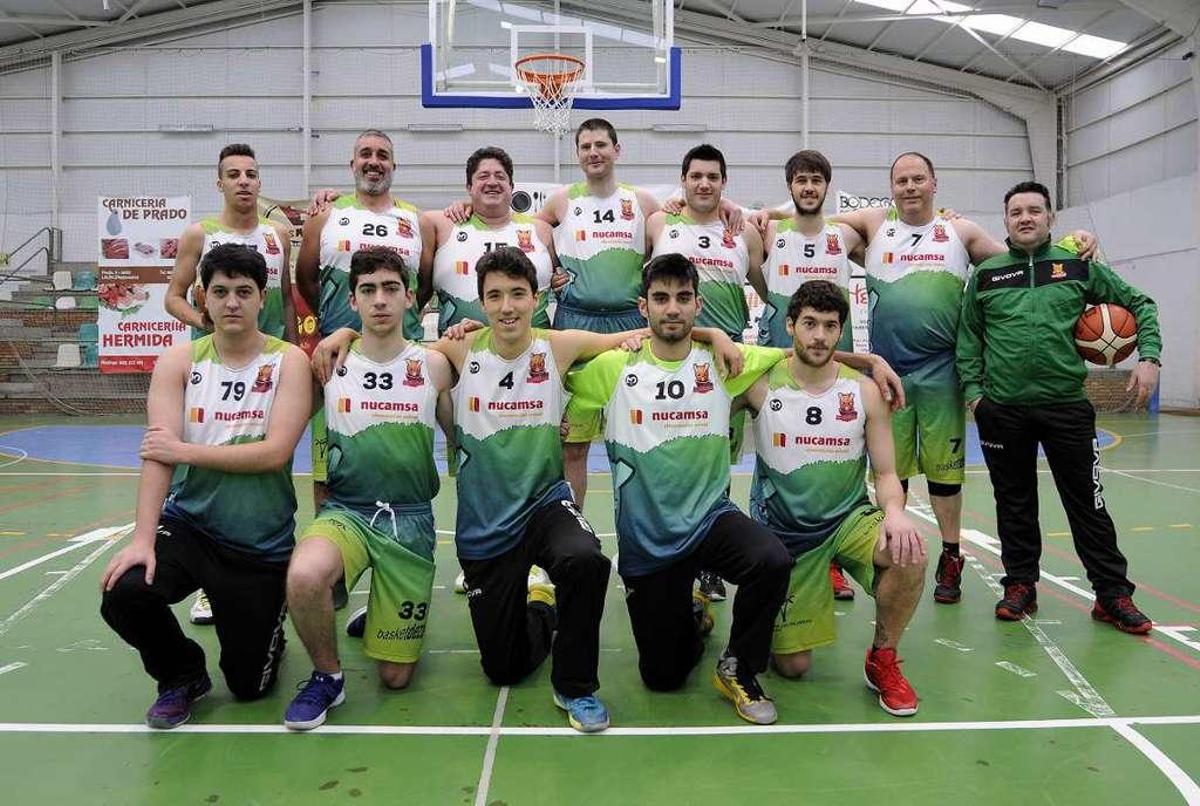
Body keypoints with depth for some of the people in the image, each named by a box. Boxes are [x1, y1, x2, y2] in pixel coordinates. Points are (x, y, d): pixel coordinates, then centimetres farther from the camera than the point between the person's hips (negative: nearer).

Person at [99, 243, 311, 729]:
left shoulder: (289, 361, -7)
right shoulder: (178, 362, -2)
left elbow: (275, 452, -19)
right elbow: (158, 454, -12)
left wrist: (185, 451, -18)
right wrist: (143, 538, -23)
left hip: (262, 544, -1)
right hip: (188, 524, 2)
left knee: (250, 686, 5)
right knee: (123, 592, -27)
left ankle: (267, 630, 44)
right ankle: (182, 675, 6)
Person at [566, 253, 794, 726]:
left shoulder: (723, 362, -3)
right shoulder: (614, 369, -4)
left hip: (710, 517, 0)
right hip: (646, 539, 0)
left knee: (773, 562, -33)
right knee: (662, 677, 7)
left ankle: (738, 670, -4)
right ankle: (689, 616, 44)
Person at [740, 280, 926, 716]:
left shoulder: (864, 392, -5)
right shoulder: (761, 384, -10)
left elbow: (886, 474, -3)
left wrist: (894, 512, -23)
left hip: (849, 517, 2)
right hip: (782, 531, -1)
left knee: (909, 553, -32)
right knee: (791, 666, -1)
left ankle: (883, 659, -5)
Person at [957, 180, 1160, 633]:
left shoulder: (1079, 267, 6)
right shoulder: (986, 276, 7)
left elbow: (1139, 305, 12)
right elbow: (969, 338, 10)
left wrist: (1149, 357, -1)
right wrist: (973, 389, 0)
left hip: (1067, 405, 0)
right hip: (1002, 410, 1)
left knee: (1087, 502, 4)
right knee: (1014, 504, 10)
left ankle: (1112, 595, 15)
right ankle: (1020, 585, 24)